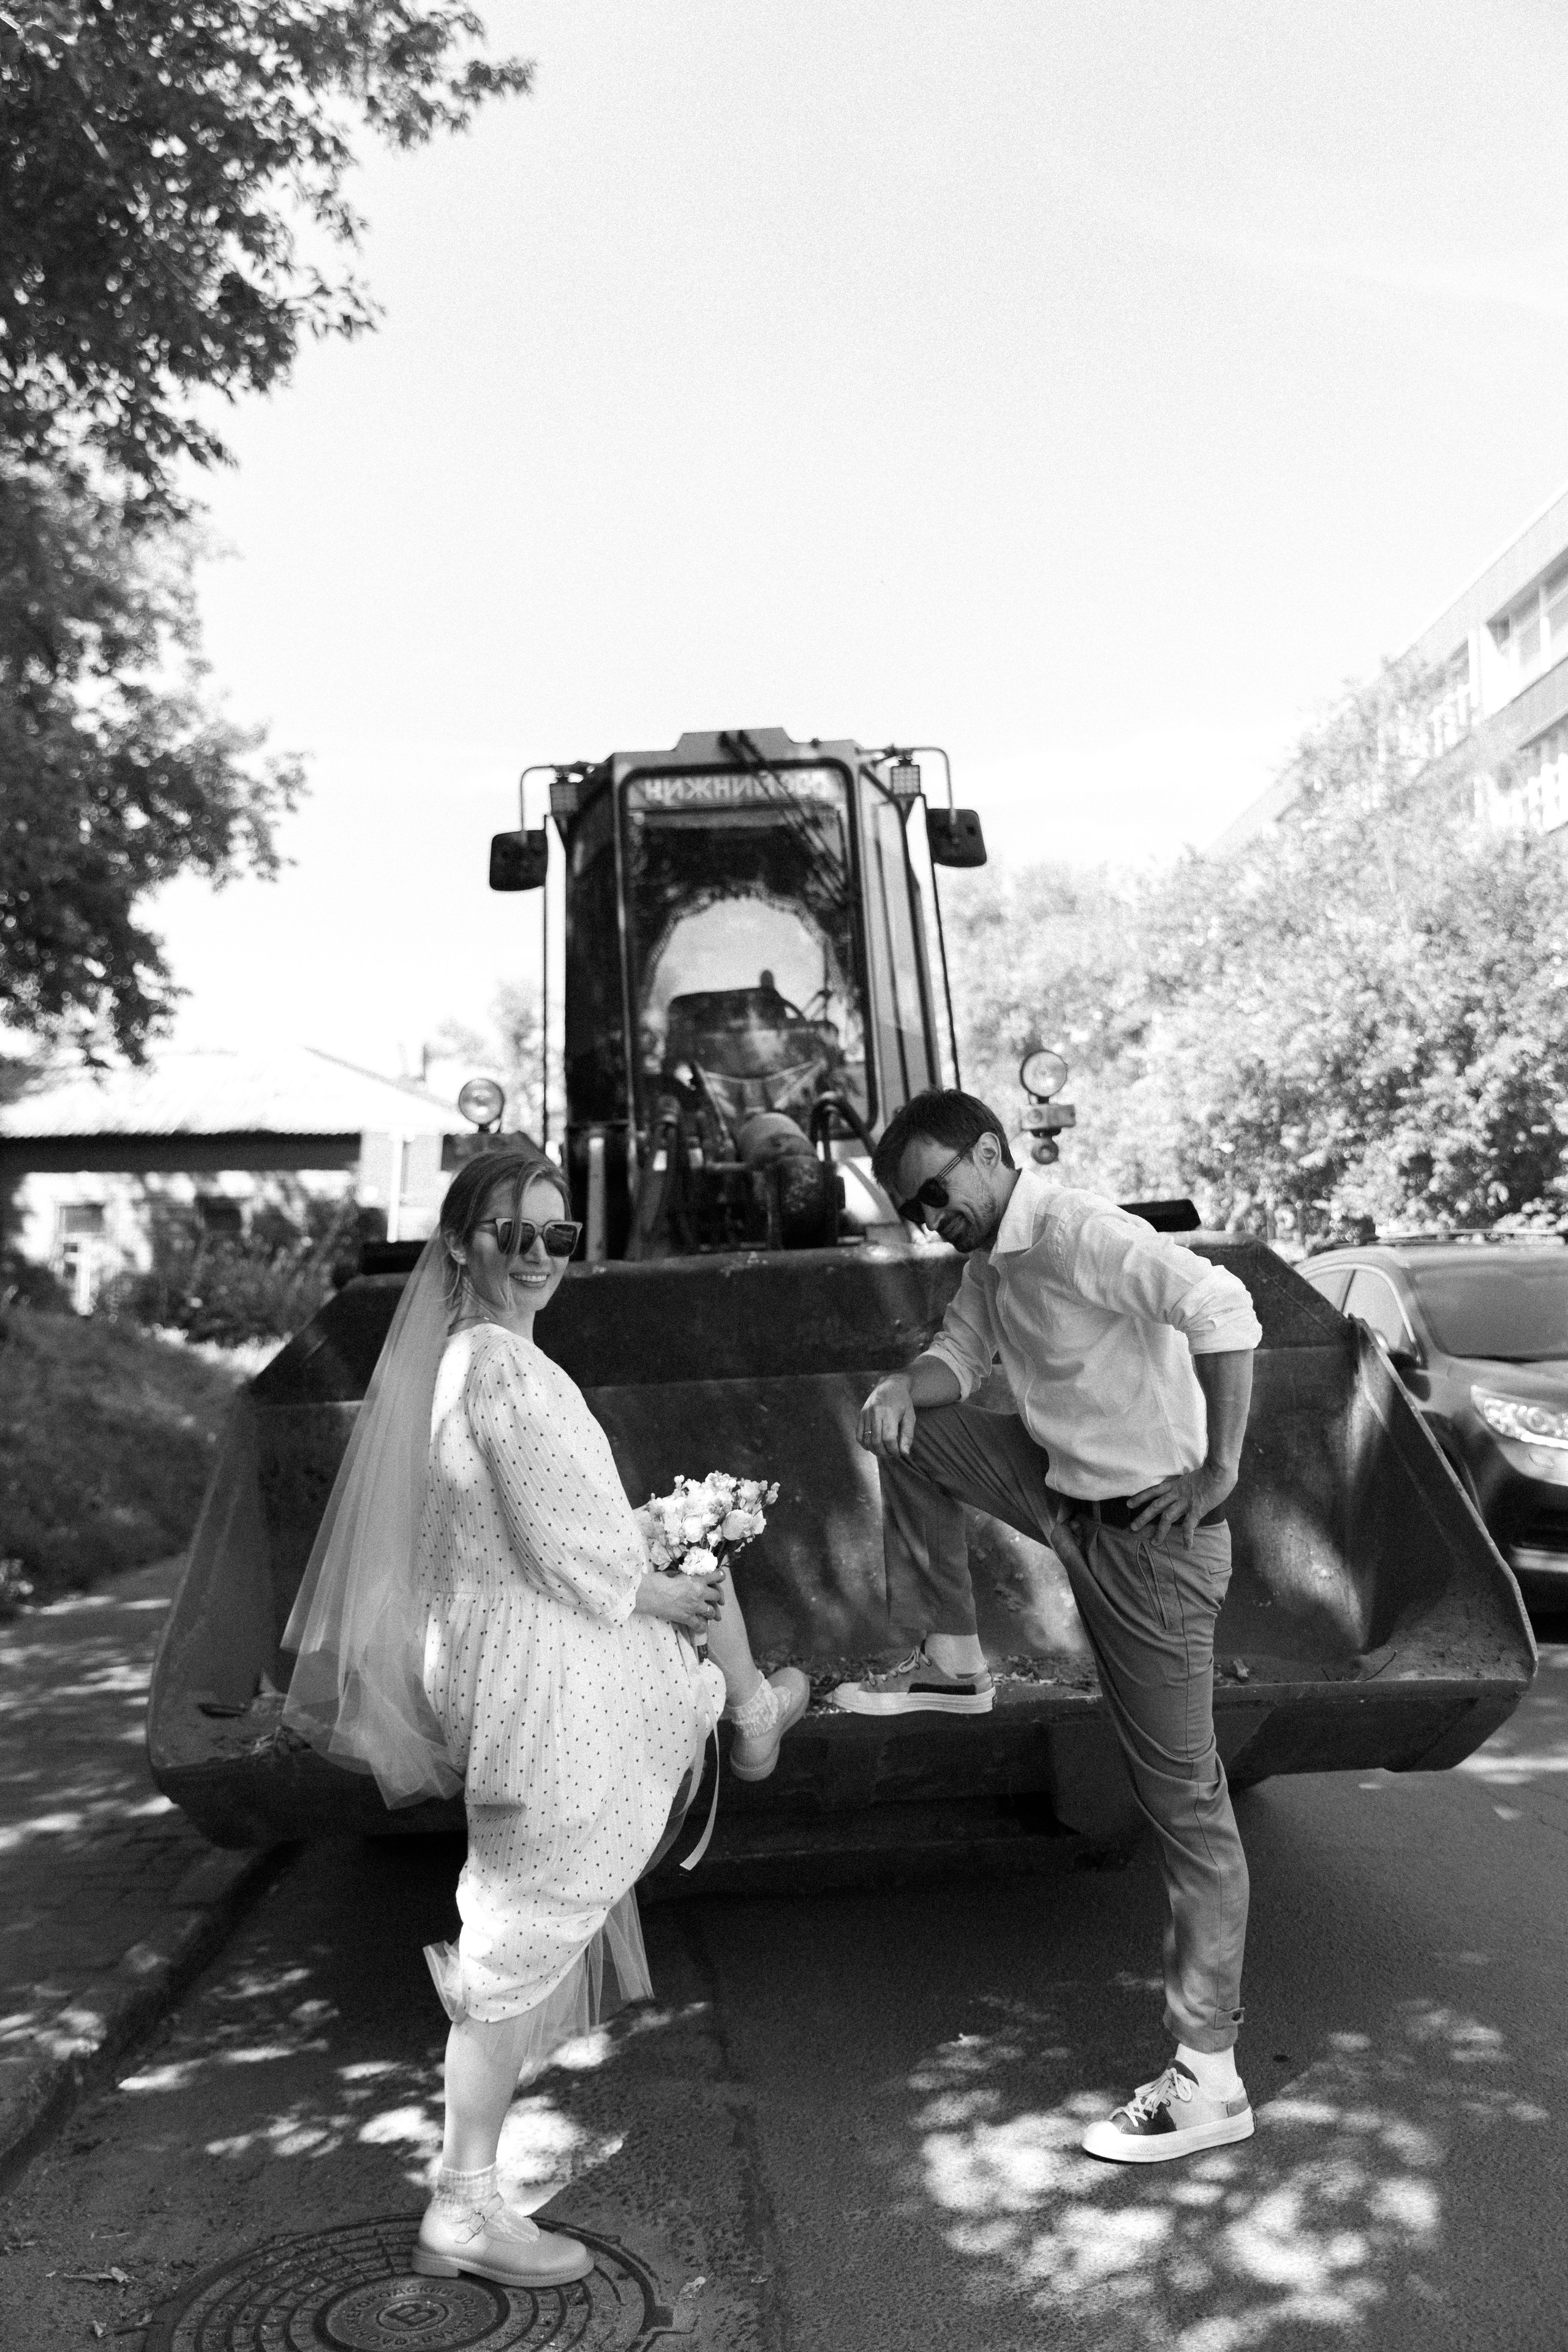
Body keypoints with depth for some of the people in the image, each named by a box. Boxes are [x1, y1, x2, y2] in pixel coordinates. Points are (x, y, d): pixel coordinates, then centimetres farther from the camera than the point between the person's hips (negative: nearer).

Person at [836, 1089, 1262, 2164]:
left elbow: (1223, 1309, -33)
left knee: (1185, 1796, -1)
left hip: (1148, 1536, -9)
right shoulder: (995, 1257, 6)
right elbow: (962, 1352, 16)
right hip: (1065, 1497, 9)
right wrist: (909, 1383, -8)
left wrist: (1220, 1472, -26)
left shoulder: (1079, 1233, -23)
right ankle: (954, 1662, 23)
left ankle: (1209, 2078, 10)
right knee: (913, 1434, 12)